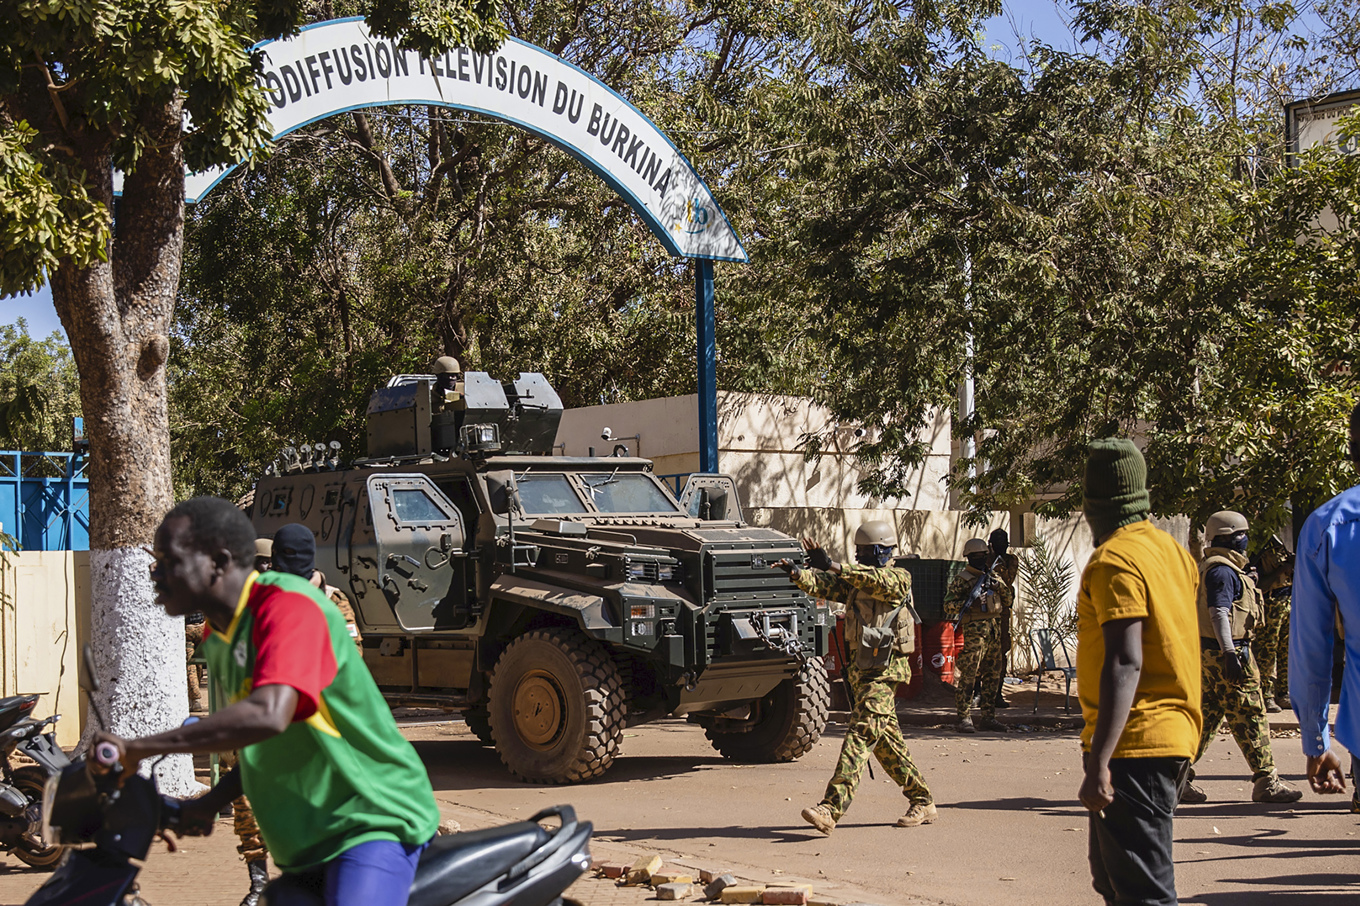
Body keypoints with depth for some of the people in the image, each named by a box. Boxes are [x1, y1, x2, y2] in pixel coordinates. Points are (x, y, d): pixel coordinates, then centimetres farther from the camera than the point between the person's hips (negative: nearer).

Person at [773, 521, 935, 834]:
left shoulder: (899, 578, -5)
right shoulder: (854, 580, 15)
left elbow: (878, 581, -27)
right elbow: (823, 585, 0)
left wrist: (832, 565, -35)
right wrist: (797, 573, -21)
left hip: (884, 670, -8)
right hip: (859, 669, 9)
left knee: (860, 735, -17)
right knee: (886, 741, 14)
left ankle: (831, 808, -26)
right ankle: (922, 801, 25)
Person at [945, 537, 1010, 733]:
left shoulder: (992, 576, 16)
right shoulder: (962, 579, -2)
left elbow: (1007, 598, 13)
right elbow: (949, 605, -7)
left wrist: (998, 585, -5)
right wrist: (970, 603, -21)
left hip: (995, 629, 7)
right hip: (975, 630, -7)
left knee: (991, 675, 10)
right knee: (967, 674, -9)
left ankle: (988, 716, 17)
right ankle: (964, 718, -7)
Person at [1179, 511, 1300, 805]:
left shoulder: (1209, 568, 19)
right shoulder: (1223, 570, -13)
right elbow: (1218, 613, -22)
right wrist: (1230, 654, -28)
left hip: (1208, 654, 10)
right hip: (1226, 651, -10)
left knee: (1206, 716, 11)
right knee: (1250, 717, -4)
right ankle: (1266, 782, 0)